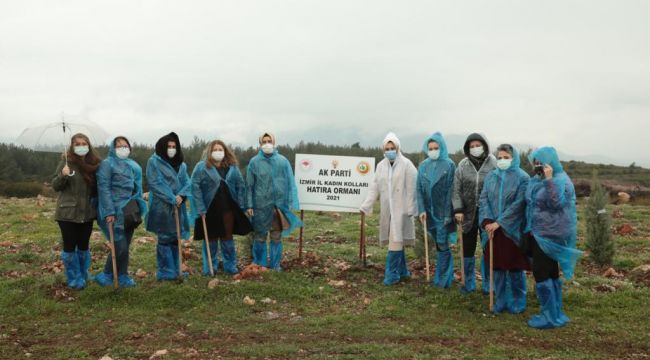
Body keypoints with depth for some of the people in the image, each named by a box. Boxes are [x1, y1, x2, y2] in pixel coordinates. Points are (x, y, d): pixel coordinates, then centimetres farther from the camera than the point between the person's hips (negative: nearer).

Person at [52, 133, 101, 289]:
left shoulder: (94, 163, 3)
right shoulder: (66, 162, -7)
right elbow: (55, 186, -6)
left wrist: (96, 202, 1)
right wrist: (63, 176, -24)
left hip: (87, 212, 3)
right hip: (68, 212, -3)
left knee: (84, 246, 12)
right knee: (70, 246, 1)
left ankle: (83, 275, 29)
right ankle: (74, 279, 13)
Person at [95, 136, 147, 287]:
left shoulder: (133, 166, 16)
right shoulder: (107, 164, -5)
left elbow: (137, 189, 21)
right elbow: (103, 189, -12)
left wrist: (140, 209, 15)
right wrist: (109, 212, -19)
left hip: (129, 211, 7)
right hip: (115, 212, -6)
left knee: (125, 245, 10)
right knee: (120, 246, -9)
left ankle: (123, 277, 19)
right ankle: (106, 275, 8)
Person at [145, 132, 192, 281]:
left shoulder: (180, 164, 15)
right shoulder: (154, 162, -4)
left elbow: (187, 183, 8)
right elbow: (154, 183, -12)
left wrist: (181, 195, -13)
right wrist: (172, 199, -17)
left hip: (178, 207, 6)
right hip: (162, 207, -6)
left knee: (176, 239, 10)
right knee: (165, 239, -2)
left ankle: (175, 270, 19)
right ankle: (165, 272, 5)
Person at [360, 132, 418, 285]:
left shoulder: (406, 164, -6)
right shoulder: (381, 165, 9)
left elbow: (411, 189, -8)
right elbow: (374, 188, 8)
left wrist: (411, 209, -12)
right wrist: (365, 206, 1)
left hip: (401, 209, -5)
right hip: (387, 209, 5)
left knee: (396, 240, -8)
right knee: (396, 240, 12)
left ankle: (392, 274, -4)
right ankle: (402, 271, 24)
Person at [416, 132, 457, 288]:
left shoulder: (449, 165, -5)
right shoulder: (423, 166, 7)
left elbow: (451, 190, -9)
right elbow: (419, 189, 6)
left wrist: (448, 213, -14)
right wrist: (421, 209, -5)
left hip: (444, 211, -4)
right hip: (430, 211, 4)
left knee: (443, 245, -1)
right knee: (440, 244, 12)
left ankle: (442, 279, 9)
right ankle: (447, 275, 26)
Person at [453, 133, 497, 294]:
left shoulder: (493, 163, -6)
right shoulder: (463, 165, 2)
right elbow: (457, 189, 2)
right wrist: (458, 210, -6)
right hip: (468, 213, 3)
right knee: (467, 249, 11)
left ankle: (487, 285, 21)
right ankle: (469, 283, 26)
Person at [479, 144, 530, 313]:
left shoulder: (522, 178, -6)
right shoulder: (490, 176, 8)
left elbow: (518, 204, -13)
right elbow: (483, 199, 2)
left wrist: (499, 222, -18)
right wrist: (487, 220, -14)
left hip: (513, 230, -4)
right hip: (494, 229, 4)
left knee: (515, 268, 5)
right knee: (497, 267, 9)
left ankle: (517, 302, 21)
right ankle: (501, 301, 23)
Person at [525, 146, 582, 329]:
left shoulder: (560, 180, -14)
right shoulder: (539, 180, 12)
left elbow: (556, 203, -29)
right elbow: (532, 204, 21)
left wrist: (549, 180, -31)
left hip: (549, 236, -9)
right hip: (540, 234, 9)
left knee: (541, 273, -7)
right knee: (551, 272, 15)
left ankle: (550, 316, 1)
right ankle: (555, 313, 24)